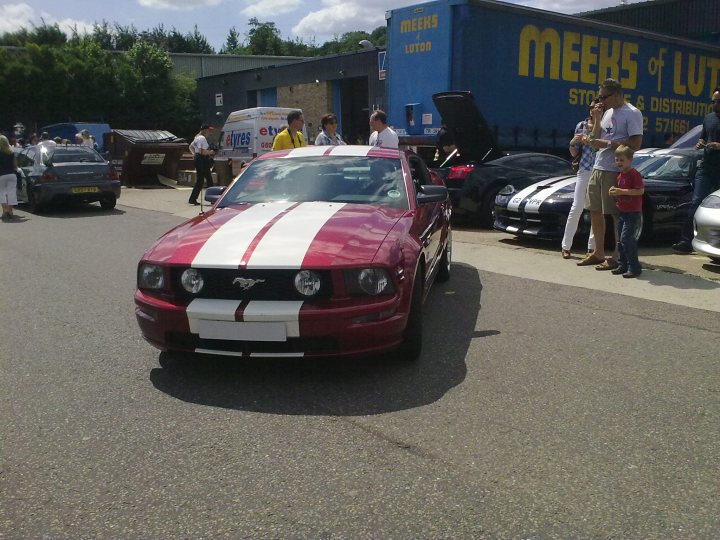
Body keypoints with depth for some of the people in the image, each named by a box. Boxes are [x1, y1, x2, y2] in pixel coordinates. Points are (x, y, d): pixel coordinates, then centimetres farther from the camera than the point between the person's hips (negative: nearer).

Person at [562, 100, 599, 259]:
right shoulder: (581, 126, 5)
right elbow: (574, 154, 10)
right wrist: (573, 143, -12)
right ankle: (565, 246, 2)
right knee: (576, 208, -3)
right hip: (584, 170, 0)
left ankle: (592, 246, 11)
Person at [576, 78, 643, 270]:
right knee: (595, 211, 12)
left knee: (616, 214, -4)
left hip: (615, 171, -8)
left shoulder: (632, 113, -9)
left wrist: (608, 143, -16)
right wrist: (596, 120, 3)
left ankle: (617, 257, 3)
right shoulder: (607, 112, 16)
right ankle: (598, 253, 23)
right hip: (598, 168, 8)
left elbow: (636, 144, -17)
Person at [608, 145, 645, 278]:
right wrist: (614, 192, 5)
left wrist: (622, 191, -23)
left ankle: (634, 267, -9)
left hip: (633, 213, -9)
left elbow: (641, 191, -19)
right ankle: (622, 265, 20)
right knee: (620, 240, 12)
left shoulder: (634, 174, -12)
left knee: (627, 239, -14)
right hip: (622, 212, 9)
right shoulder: (620, 176, 15)